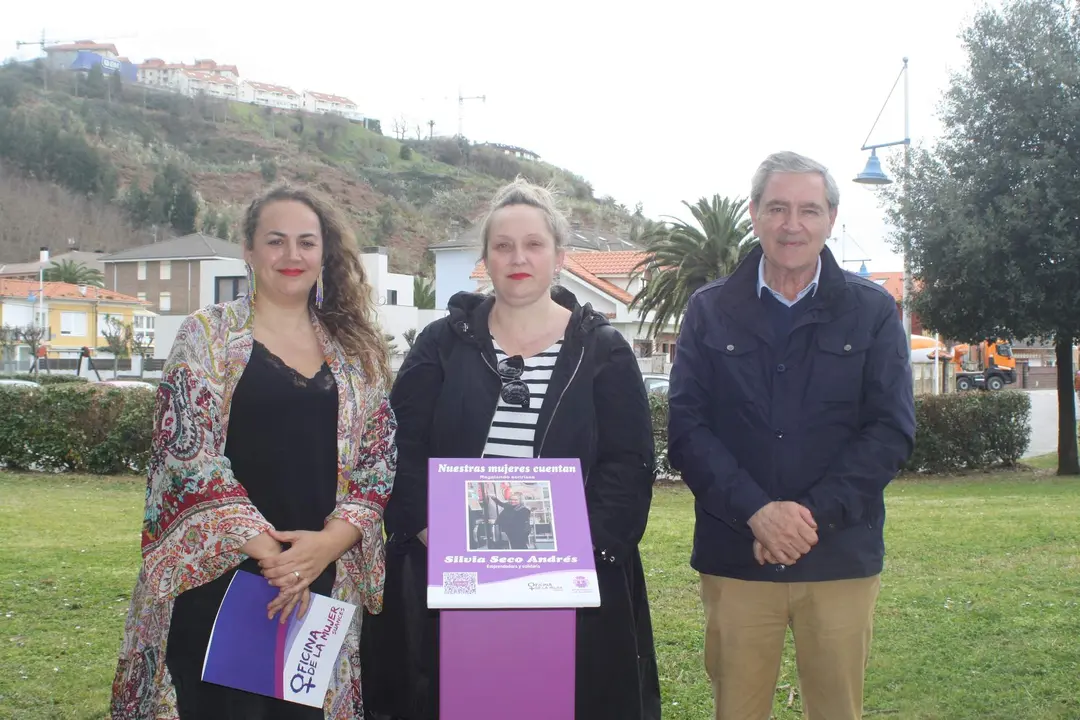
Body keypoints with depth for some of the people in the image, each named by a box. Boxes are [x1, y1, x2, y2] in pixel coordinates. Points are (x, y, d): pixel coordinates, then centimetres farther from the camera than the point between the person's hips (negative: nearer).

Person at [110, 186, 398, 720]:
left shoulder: (355, 348, 11)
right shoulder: (208, 333, 1)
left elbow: (378, 458, 7)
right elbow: (187, 449, -9)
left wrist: (332, 539, -11)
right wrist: (266, 549, -17)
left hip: (324, 580, 3)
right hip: (217, 578, -3)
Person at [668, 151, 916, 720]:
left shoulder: (873, 312, 6)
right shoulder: (709, 311, 6)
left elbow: (891, 431, -2)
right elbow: (687, 427, -2)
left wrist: (814, 515, -14)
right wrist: (756, 512, -16)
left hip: (840, 558, 0)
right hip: (735, 556, 0)